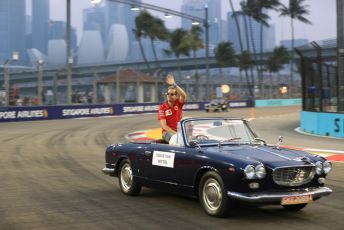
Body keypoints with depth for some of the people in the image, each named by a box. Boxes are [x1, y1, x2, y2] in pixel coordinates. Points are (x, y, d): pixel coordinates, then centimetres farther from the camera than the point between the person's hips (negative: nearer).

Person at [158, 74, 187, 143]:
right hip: (168, 132, -3)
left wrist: (174, 84, -31)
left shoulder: (179, 103, 3)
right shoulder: (162, 107, -3)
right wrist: (175, 133, -20)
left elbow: (184, 95, -21)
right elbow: (164, 125, -8)